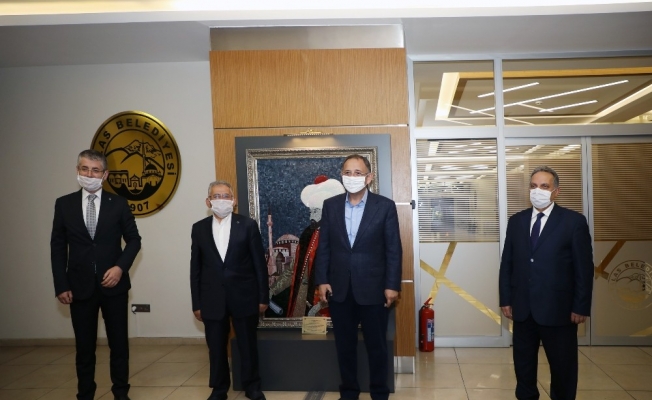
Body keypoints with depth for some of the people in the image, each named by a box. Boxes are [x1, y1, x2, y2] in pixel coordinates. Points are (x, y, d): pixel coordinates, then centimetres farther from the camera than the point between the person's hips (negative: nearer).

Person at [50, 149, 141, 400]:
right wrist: (61, 285, -2)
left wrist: (120, 267, -12)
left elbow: (134, 240, 4)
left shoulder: (118, 204, 0)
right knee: (84, 346, 10)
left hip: (113, 284, 0)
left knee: (119, 342, 8)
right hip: (80, 286, 0)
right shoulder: (64, 204, 2)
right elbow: (58, 247, 3)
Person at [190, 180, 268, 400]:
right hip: (212, 300, 2)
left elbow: (259, 263, -1)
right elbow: (196, 268, 5)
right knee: (216, 348, 11)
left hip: (244, 297, -1)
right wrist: (196, 303, 3)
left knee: (248, 346, 10)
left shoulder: (248, 225, -2)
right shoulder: (199, 228, 4)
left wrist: (263, 297, -3)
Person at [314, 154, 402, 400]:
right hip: (339, 289, 3)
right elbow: (324, 247, 5)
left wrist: (392, 285, -8)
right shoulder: (330, 205, 4)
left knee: (376, 345, 10)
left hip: (373, 289, -2)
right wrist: (321, 280, -1)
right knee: (344, 345, 13)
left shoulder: (385, 206, -4)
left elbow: (394, 250, -4)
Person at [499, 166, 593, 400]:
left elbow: (584, 268, -6)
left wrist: (581, 307, -9)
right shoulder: (516, 221, 7)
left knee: (563, 365, 11)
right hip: (523, 308, 4)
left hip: (558, 308, -3)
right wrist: (505, 300, 3)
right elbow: (507, 263, 7)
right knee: (523, 363, 14)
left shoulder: (574, 221, -5)